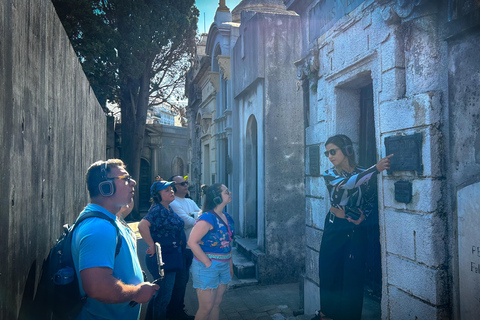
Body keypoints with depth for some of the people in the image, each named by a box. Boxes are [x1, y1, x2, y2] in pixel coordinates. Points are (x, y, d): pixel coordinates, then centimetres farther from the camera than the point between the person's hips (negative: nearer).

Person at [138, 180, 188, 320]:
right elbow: (142, 225, -37)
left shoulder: (169, 208, 8)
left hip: (171, 257, 10)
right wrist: (152, 246, -28)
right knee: (164, 294, 4)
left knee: (159, 292, 23)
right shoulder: (157, 210, -20)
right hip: (162, 258, -10)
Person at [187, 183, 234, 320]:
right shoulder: (208, 218, -19)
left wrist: (230, 266, 15)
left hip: (224, 267, 8)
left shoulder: (227, 218, 6)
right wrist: (208, 263, -21)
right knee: (206, 308, 2)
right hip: (207, 267, -7)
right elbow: (192, 242, -23)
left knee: (217, 304, 17)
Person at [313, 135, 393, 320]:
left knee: (352, 277, 4)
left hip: (355, 231, 0)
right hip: (334, 229, 1)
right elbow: (346, 183, -26)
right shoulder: (330, 175, -4)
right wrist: (376, 168, -35)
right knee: (329, 273, 7)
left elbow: (371, 200, 12)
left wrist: (363, 216, -8)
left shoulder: (363, 174, -1)